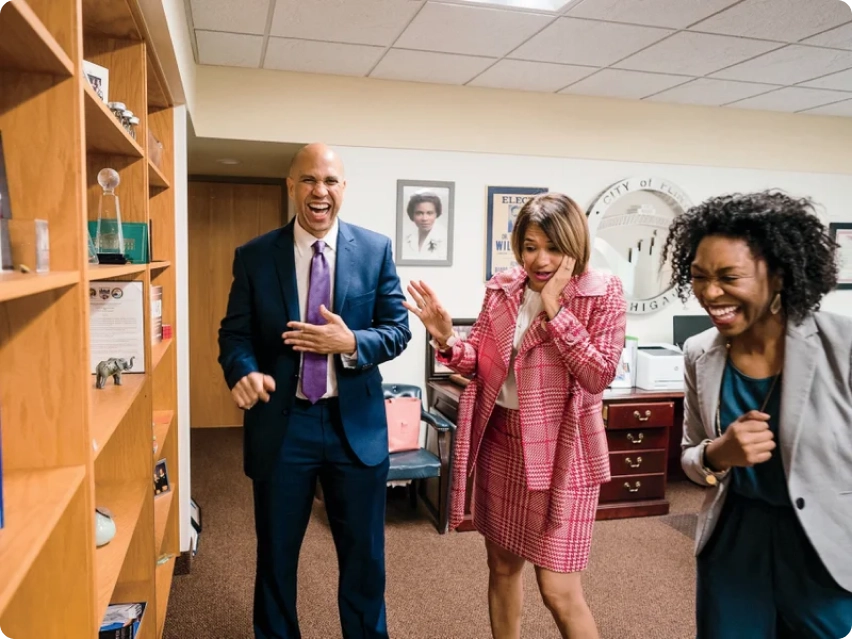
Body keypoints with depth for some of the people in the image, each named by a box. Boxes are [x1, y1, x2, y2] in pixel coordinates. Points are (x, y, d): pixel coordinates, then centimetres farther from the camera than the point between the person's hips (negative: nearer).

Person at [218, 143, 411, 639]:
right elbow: (235, 332, 0)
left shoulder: (376, 249, -2)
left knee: (365, 556, 16)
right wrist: (244, 371, -22)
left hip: (356, 423, 0)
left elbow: (399, 329, -2)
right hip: (281, 423, 0)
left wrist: (351, 343, -21)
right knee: (276, 554, 18)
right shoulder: (254, 256, -1)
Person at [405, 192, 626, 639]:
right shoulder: (502, 289, 2)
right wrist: (447, 341, -16)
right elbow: (480, 362, 5)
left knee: (559, 591, 0)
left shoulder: (602, 293, -10)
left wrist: (554, 308, -22)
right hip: (500, 440, 5)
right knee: (502, 565, 20)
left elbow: (599, 376, -18)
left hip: (560, 449, -5)